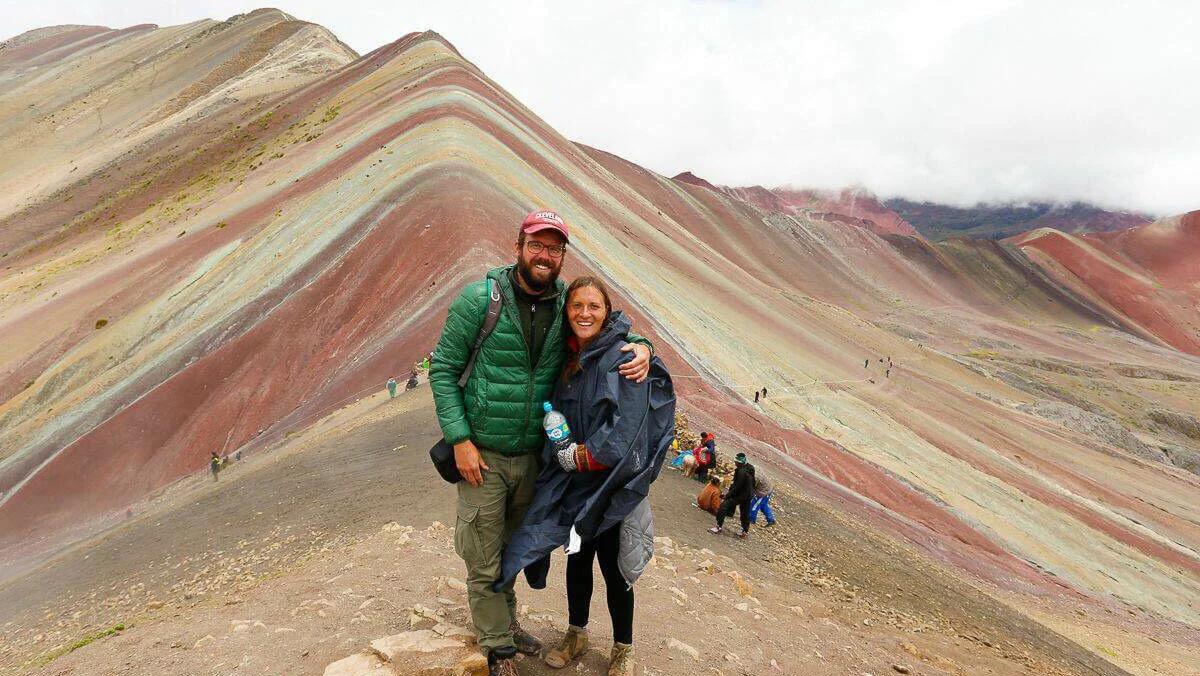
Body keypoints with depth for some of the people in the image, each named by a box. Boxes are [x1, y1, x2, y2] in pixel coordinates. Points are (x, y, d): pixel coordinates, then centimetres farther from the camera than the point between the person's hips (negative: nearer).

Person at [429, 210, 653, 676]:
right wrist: (460, 439, -14)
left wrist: (640, 346, -13)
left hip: (533, 456, 4)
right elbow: (443, 369, -9)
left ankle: (505, 623, 45)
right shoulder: (480, 298, -13)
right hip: (482, 455, -3)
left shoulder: (567, 303, -2)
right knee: (484, 561, 8)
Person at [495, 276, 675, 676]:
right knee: (577, 561, 19)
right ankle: (576, 635, 42)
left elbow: (627, 432, -22)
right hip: (572, 486, 5)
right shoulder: (567, 358, 4)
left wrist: (580, 457, -16)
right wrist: (560, 453, -3)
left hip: (610, 487, -5)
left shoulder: (624, 357, -16)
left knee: (613, 569, 8)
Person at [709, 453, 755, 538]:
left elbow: (737, 486, -24)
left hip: (740, 495, -10)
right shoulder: (749, 469, 5)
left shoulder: (742, 472, -25)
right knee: (745, 513, 21)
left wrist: (728, 495, -15)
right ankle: (745, 531, 31)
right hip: (748, 495, 10)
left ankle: (719, 526, -9)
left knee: (723, 506, -9)